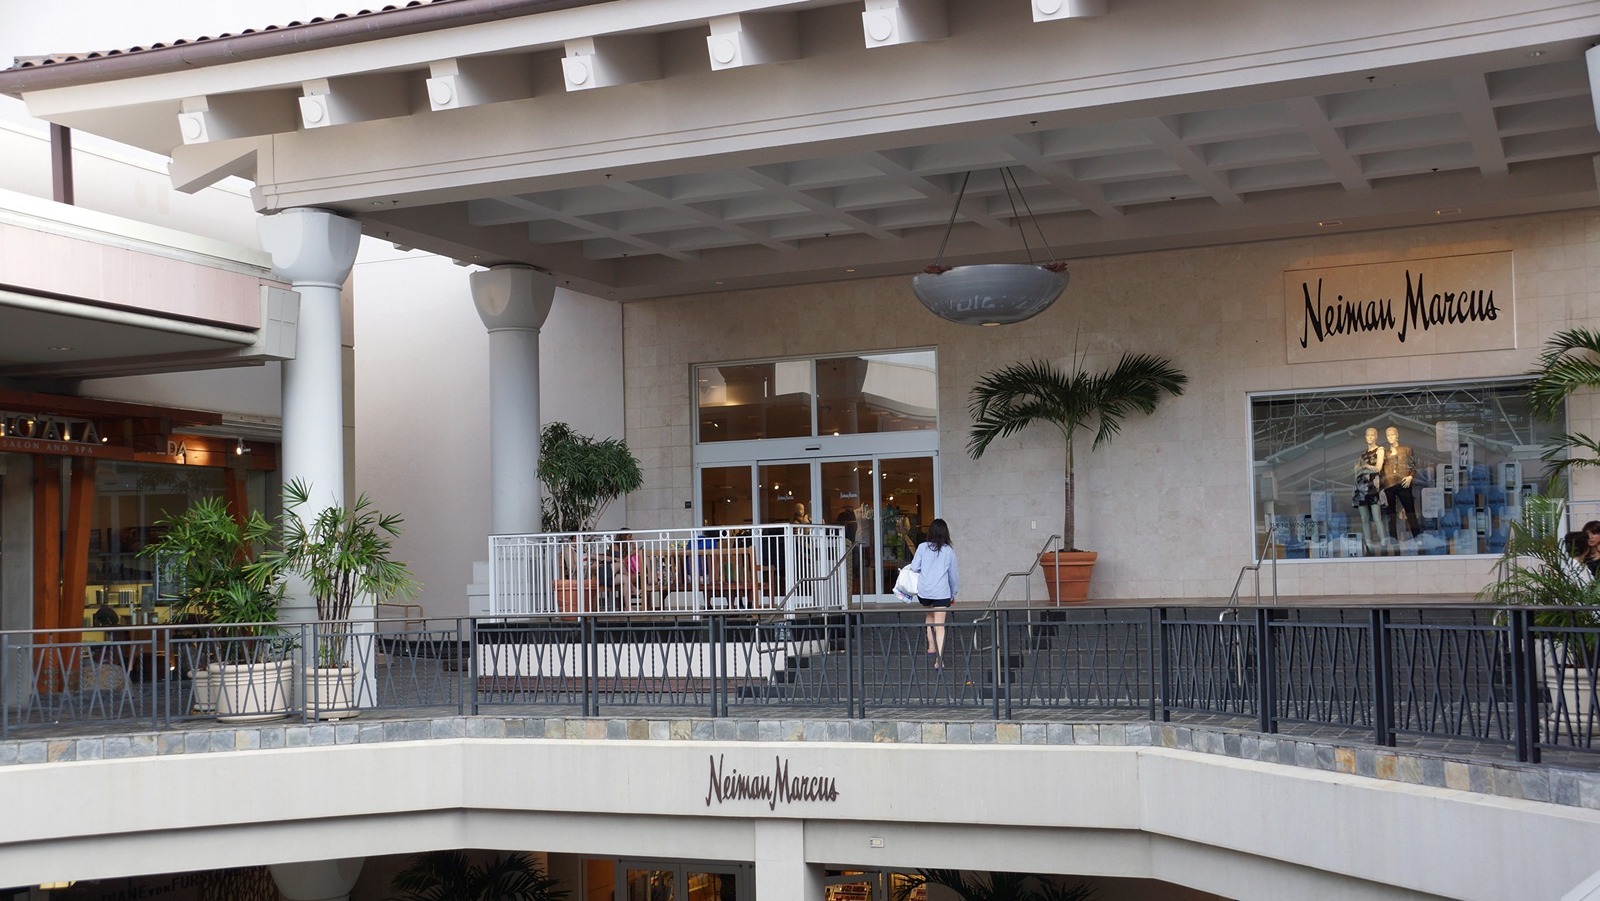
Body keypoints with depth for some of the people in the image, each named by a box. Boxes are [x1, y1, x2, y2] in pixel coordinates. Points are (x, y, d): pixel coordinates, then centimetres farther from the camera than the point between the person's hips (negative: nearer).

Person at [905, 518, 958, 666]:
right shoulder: (949, 550, 3)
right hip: (942, 592, -1)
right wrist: (953, 594, 19)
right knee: (940, 625, -1)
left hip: (924, 591, 1)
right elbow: (953, 573, 8)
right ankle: (939, 660, -7)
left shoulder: (923, 547, 1)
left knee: (929, 615, 28)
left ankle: (931, 647, 24)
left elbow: (914, 567, -4)